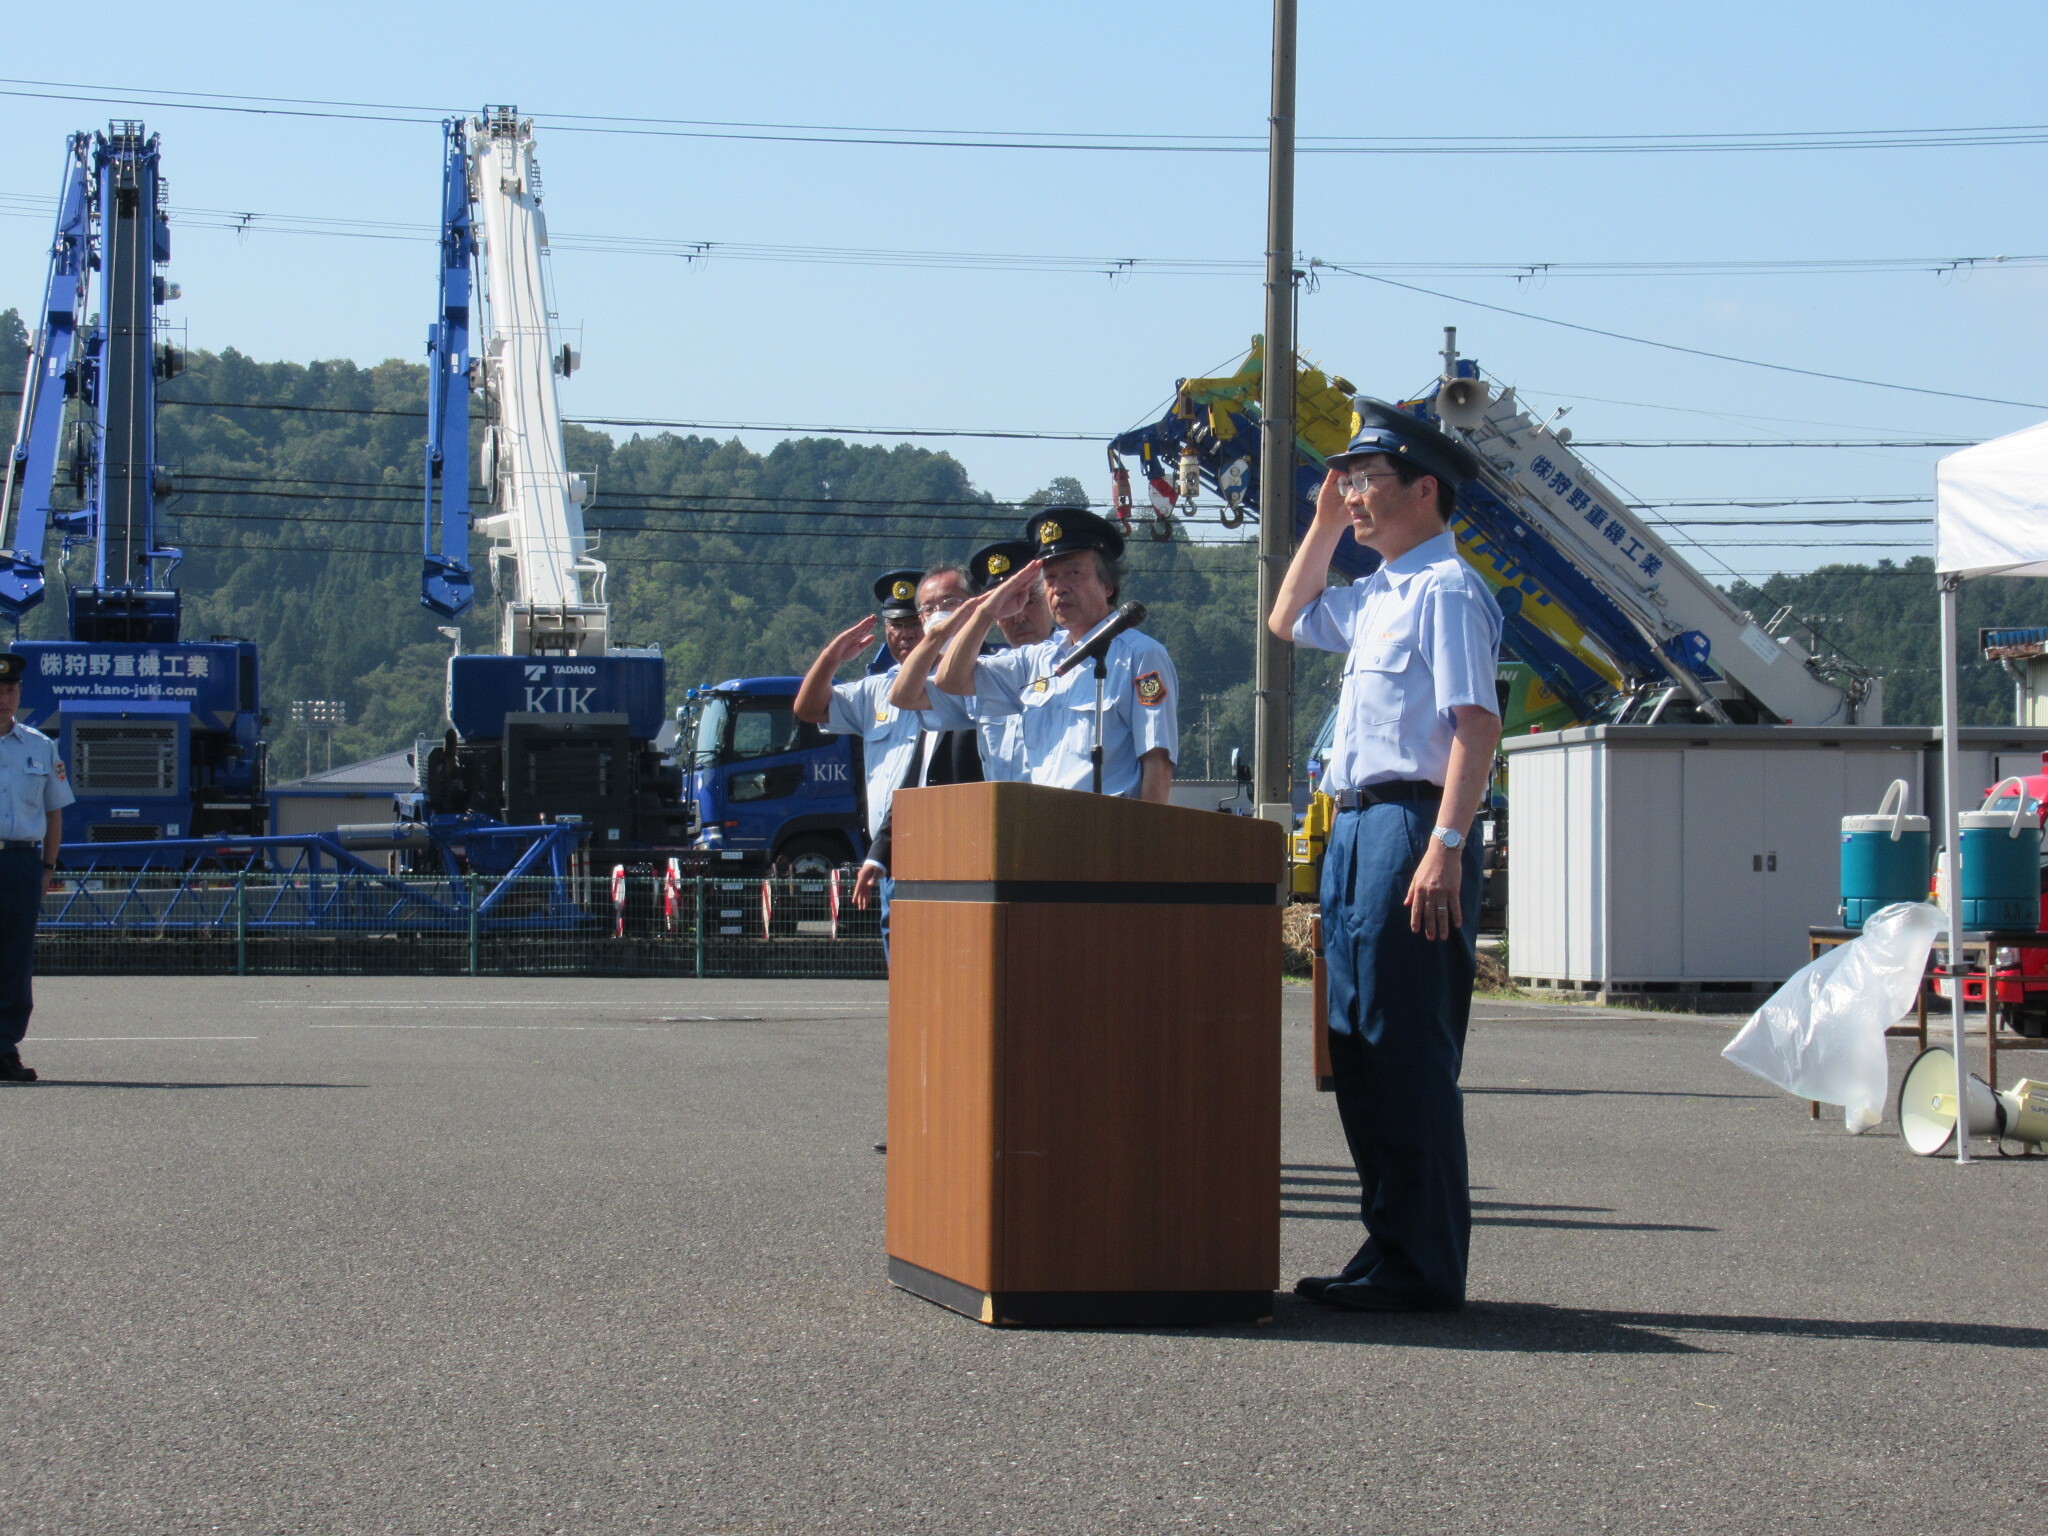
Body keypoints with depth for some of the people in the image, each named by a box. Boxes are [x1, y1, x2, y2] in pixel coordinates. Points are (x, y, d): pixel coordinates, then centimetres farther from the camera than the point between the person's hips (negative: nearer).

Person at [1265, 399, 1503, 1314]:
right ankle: (1389, 1247, 19)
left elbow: (1477, 726, -19)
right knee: (1356, 1045, 12)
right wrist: (1324, 527, 24)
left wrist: (1445, 847, -27)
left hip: (1410, 824, -10)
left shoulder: (1447, 590, -10)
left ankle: (1423, 1266, -4)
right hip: (1354, 827, 10)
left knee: (1407, 1049, -8)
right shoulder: (1376, 595, 18)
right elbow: (1287, 620, 37)